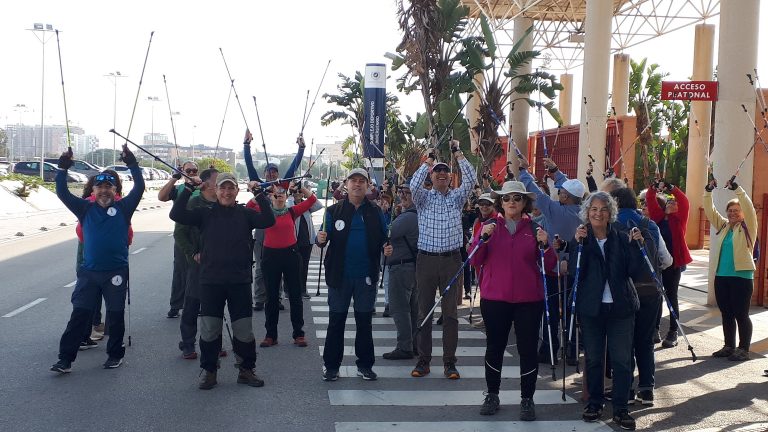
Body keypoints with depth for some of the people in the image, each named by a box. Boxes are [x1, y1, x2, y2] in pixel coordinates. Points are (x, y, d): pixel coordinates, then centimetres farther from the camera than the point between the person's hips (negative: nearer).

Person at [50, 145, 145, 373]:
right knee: (79, 314, 2)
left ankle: (115, 354, 24)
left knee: (116, 315, 8)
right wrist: (63, 168, -7)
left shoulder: (123, 207, -1)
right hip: (88, 271, 2)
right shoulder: (86, 208, 5)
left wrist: (132, 163, -15)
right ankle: (65, 358, 5)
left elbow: (139, 187, -9)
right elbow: (62, 193, 2)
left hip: (116, 272, -1)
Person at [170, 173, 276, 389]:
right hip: (210, 281, 0)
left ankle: (246, 370, 21)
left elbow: (268, 221, -12)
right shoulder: (205, 213, 4)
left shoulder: (245, 214, 4)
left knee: (244, 329, 6)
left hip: (240, 281, 0)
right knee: (209, 329, 6)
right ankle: (209, 371, 20)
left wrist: (259, 194, -15)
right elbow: (176, 215, -9)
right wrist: (189, 188, -13)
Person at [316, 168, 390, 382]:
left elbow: (383, 239, 8)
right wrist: (321, 240, -22)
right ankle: (331, 365, 14)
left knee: (364, 321, 9)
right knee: (336, 320, 6)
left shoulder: (376, 212, 5)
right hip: (339, 275, -1)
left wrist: (387, 249, -13)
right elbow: (324, 238, 1)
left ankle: (365, 365, 18)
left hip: (366, 276, 1)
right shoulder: (334, 211, 2)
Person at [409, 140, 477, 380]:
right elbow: (413, 185, -15)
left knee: (450, 312, 3)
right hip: (426, 259, 0)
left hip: (451, 259, 1)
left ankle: (449, 362, 9)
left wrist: (458, 154, -8)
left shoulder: (457, 197, 9)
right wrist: (429, 160, -12)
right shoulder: (424, 198, 6)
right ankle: (423, 360, 13)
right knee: (424, 311, 5)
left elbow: (471, 180, -6)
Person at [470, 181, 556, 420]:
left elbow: (549, 265, 3)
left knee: (528, 349, 2)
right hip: (494, 299, 0)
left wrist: (545, 245, -15)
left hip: (528, 300, 0)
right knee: (494, 347, 8)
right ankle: (492, 395, 23)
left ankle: (527, 399, 13)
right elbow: (475, 261, -2)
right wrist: (482, 238, -16)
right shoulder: (490, 226, 5)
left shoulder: (534, 229, 5)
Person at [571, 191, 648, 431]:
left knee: (622, 359, -1)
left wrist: (636, 246, -13)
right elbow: (573, 272, -11)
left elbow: (637, 273, -2)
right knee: (593, 358, 9)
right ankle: (594, 402, 24)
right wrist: (577, 244, -19)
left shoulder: (621, 239, 4)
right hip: (591, 308, 0)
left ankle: (620, 408, 9)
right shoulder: (580, 238, 2)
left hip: (620, 307, 0)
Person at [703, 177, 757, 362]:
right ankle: (729, 346, 22)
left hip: (741, 276, -6)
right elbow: (709, 210, 9)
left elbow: (749, 208, -14)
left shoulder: (748, 227, 1)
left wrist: (737, 189, -21)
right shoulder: (722, 226, 15)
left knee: (741, 314, -2)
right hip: (721, 276, 6)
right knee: (726, 314, 12)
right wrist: (708, 191, -4)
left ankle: (743, 350, 5)